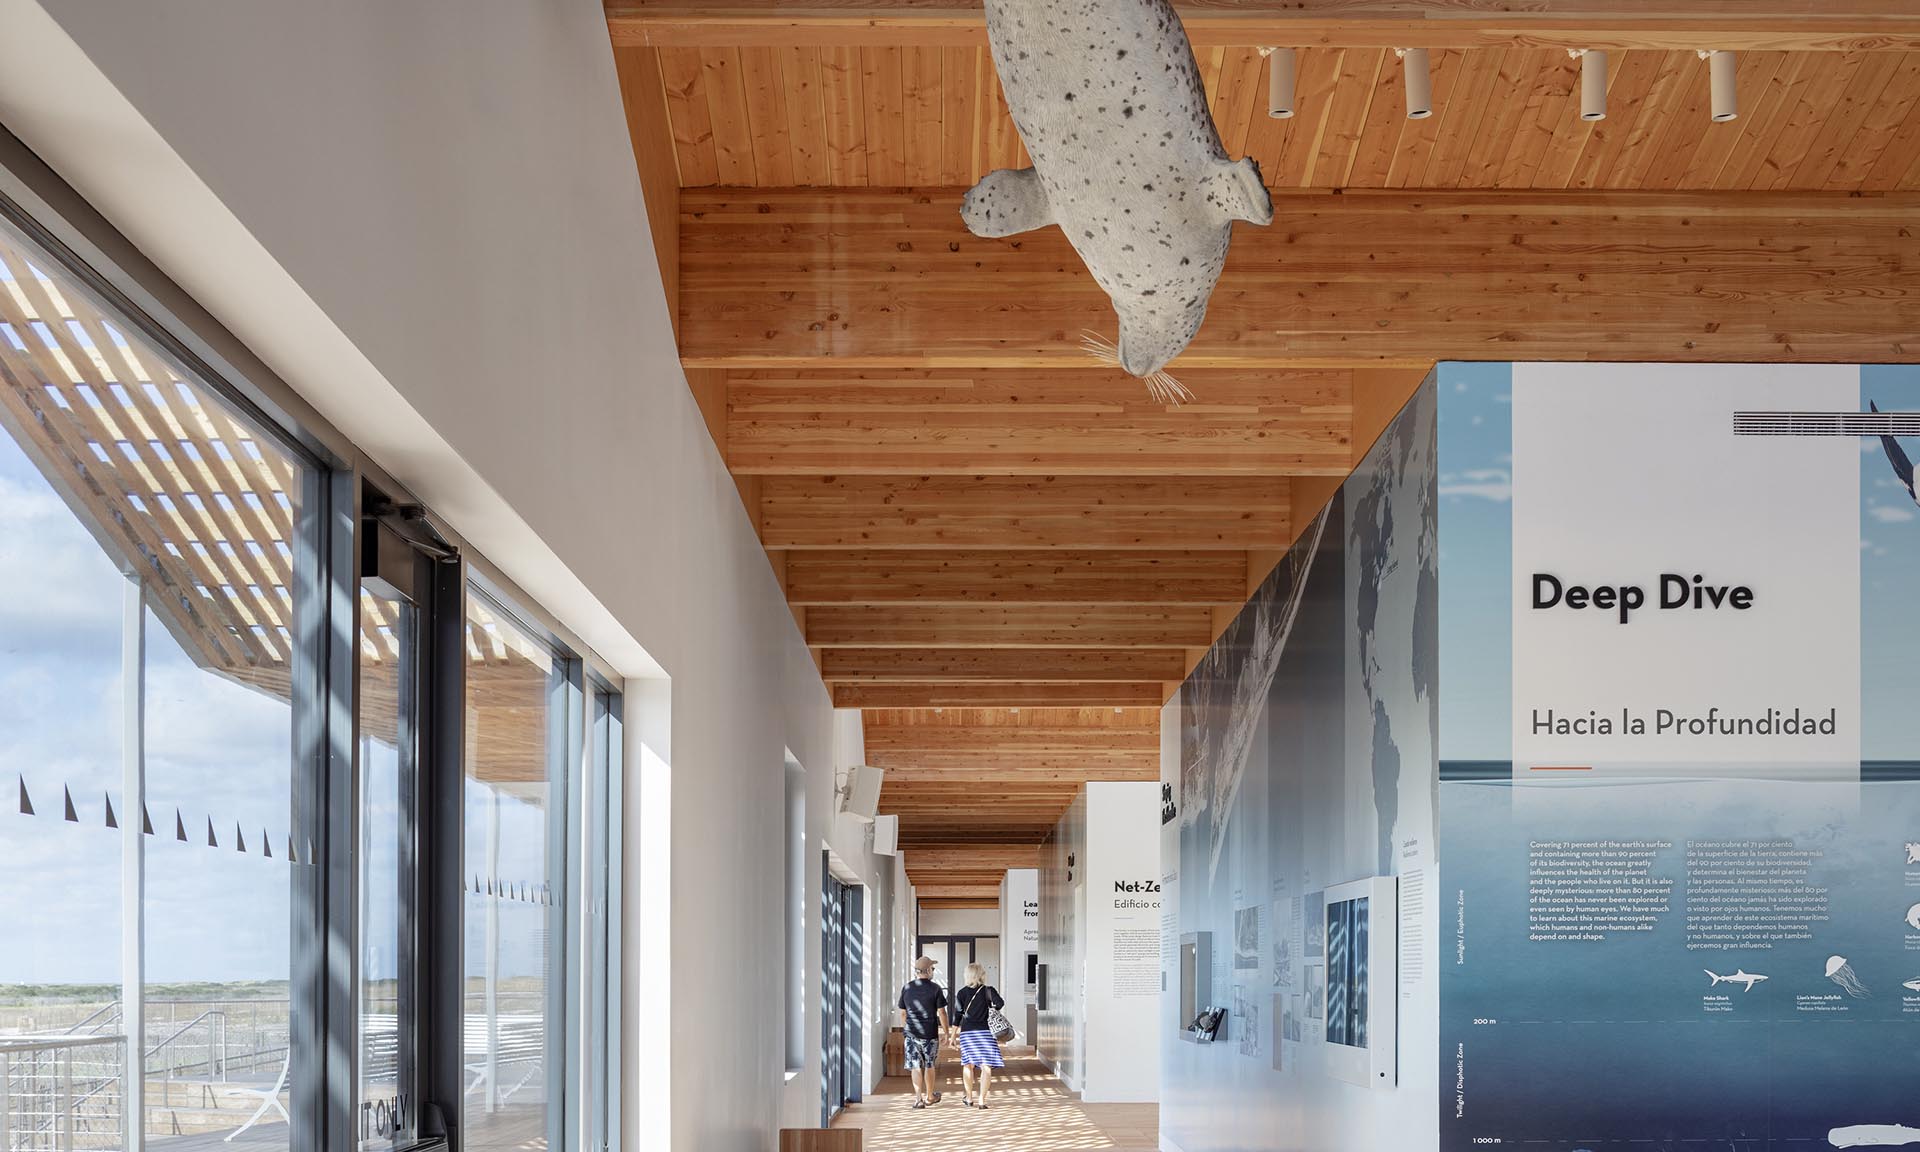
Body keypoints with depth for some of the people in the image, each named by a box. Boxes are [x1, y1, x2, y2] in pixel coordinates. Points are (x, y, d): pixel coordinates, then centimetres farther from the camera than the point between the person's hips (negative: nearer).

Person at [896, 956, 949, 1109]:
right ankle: (929, 1096, 26)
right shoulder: (935, 989, -8)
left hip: (912, 1033, 2)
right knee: (930, 1065, 14)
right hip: (930, 1033, -1)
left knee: (916, 1067, 4)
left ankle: (918, 1098, -3)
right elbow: (941, 1012, -7)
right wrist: (946, 1031, 3)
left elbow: (903, 1011, 9)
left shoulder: (906, 988, 2)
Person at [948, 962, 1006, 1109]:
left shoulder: (961, 993, 4)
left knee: (968, 1065, 16)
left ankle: (969, 1098, 24)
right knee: (986, 1067, -4)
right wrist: (992, 1008, 5)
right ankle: (981, 1100, -13)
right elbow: (1000, 1003, -17)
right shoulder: (988, 990, -3)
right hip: (984, 1031, -3)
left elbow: (957, 1016, 4)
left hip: (967, 1031, 3)